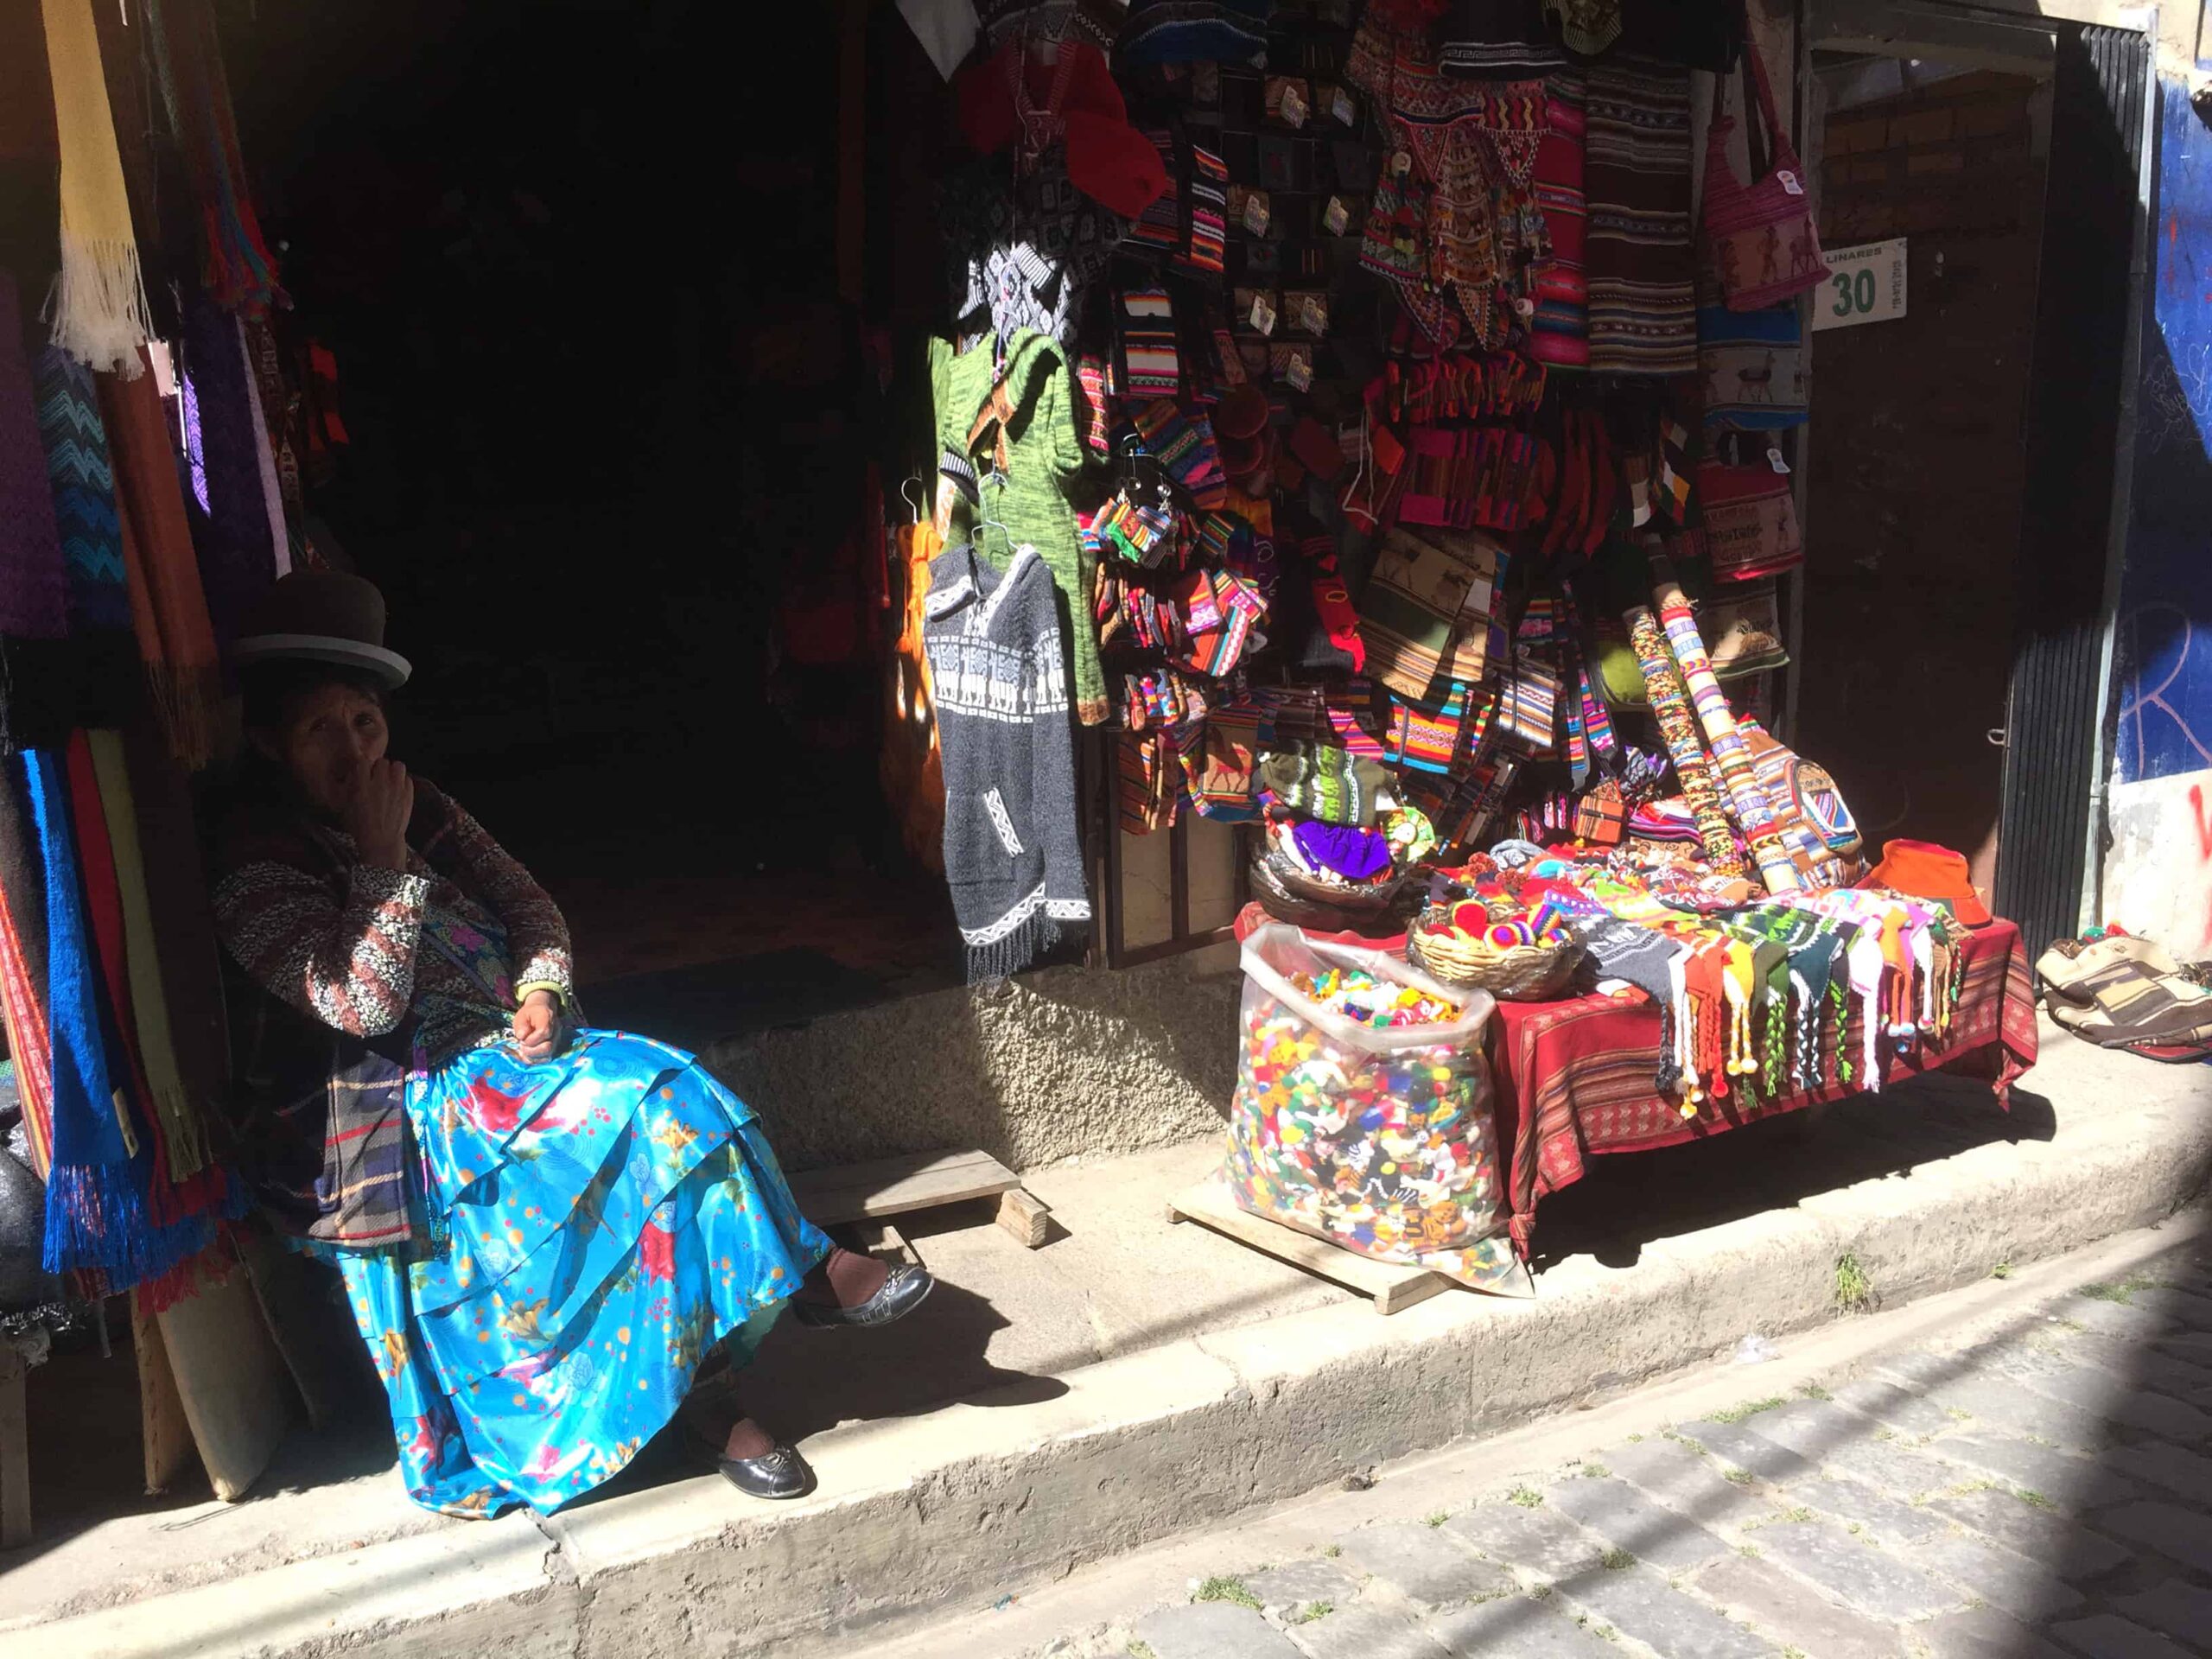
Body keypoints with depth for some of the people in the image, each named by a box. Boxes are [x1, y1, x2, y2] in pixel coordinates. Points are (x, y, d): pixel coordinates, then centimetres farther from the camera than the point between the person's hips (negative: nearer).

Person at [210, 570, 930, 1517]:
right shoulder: (255, 862, -10)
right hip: (404, 1111, -7)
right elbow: (363, 1002, -20)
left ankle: (703, 1374, -19)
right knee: (649, 1112, -26)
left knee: (664, 1093, -22)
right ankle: (806, 1274, -10)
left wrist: (542, 989, -4)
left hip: (505, 1047, 7)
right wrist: (384, 856, -17)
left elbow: (528, 905, 16)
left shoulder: (415, 804, 11)